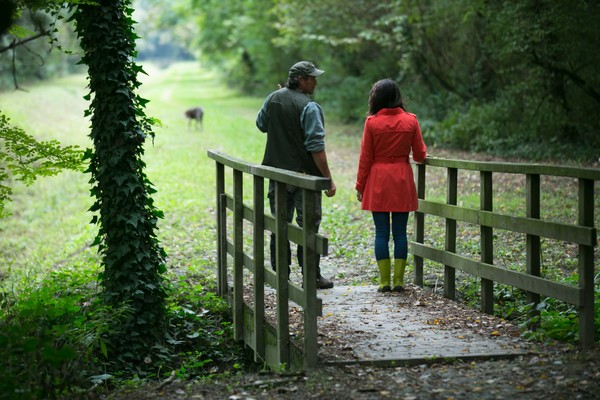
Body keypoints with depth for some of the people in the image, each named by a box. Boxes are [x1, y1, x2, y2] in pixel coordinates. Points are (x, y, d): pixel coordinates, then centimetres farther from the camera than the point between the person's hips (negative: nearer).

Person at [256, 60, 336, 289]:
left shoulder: (272, 99, 4)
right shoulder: (309, 107, -16)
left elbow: (261, 125, 23)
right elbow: (316, 147, -20)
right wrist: (328, 178, -16)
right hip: (304, 175, -6)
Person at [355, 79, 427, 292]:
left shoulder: (372, 122, -5)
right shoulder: (410, 120, -1)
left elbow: (365, 158, -3)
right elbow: (420, 155, 5)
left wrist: (360, 186, 6)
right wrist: (421, 149, 29)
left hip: (378, 181, -1)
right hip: (402, 181, 1)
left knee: (381, 232, 3)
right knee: (400, 232, 5)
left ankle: (384, 281, 2)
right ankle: (398, 280, 4)